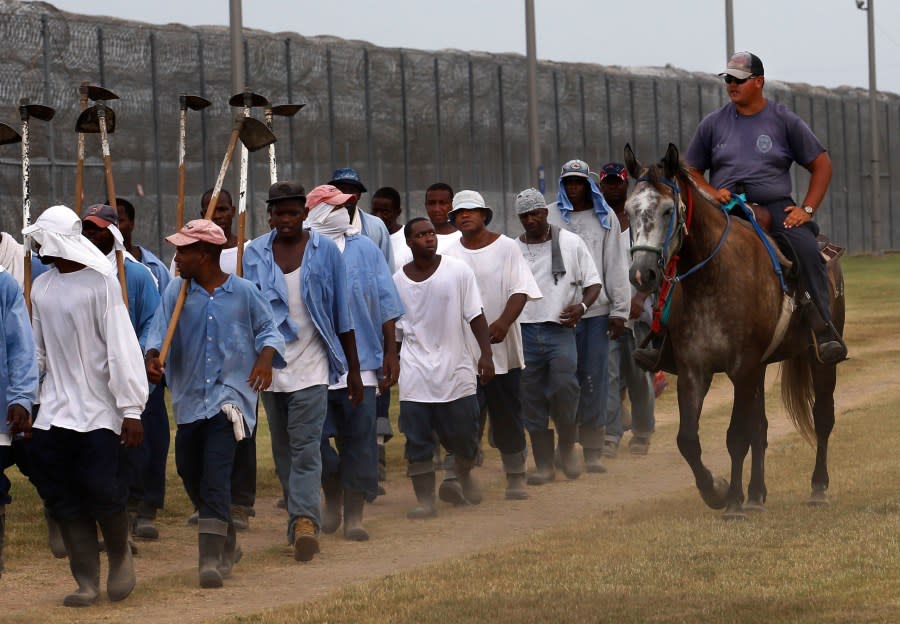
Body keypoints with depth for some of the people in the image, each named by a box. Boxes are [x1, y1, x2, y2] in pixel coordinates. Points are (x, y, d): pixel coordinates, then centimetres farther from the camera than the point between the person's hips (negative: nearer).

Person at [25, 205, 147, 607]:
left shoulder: (101, 283, -10)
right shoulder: (41, 287, 9)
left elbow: (122, 347, -13)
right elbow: (37, 351, 15)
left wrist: (131, 410, -15)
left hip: (97, 411, -6)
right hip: (54, 412, 6)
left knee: (102, 491, -10)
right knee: (63, 498, 1)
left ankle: (120, 557, 18)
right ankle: (86, 581, 9)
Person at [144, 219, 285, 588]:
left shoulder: (243, 292, -2)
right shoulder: (176, 291, 3)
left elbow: (267, 329, 6)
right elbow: (160, 329, -4)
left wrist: (266, 357, -13)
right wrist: (152, 357, -24)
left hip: (230, 395, -5)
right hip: (189, 397, 5)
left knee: (215, 476, -17)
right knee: (189, 472, 13)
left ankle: (211, 559, -21)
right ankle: (226, 543, 35)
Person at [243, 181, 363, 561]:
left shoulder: (325, 251, 1)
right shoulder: (254, 255, 6)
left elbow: (342, 315, 5)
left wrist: (354, 370, 5)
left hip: (311, 363, -3)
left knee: (305, 447, -14)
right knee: (283, 450, 8)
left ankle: (305, 519, -22)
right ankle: (301, 519, 17)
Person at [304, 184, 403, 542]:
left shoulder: (365, 249, 9)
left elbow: (386, 305, 11)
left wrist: (390, 353, 7)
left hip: (360, 361, 2)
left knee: (359, 438, 0)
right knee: (315, 435, -4)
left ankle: (354, 515, 9)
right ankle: (332, 495, 23)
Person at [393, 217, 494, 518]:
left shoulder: (457, 270, -2)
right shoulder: (398, 281, 3)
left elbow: (475, 316, -1)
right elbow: (393, 330, 12)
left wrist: (486, 353, -8)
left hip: (456, 368, -1)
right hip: (415, 371, 1)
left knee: (463, 435, 6)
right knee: (417, 440, -3)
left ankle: (464, 472, 38)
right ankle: (425, 500, 3)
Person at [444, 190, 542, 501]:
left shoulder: (506, 247, 2)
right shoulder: (450, 256, 6)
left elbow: (520, 290, -6)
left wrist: (504, 322, -22)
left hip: (503, 346, 0)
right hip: (462, 348, 0)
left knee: (508, 415, 8)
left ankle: (515, 478, 20)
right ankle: (454, 477, -19)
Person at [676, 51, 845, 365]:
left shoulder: (785, 120, 6)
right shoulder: (713, 123, 11)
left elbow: (821, 165, 10)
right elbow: (691, 171, 18)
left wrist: (807, 209, -3)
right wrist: (712, 193, -4)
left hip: (775, 207, -2)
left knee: (807, 249, -29)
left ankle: (825, 331, -28)